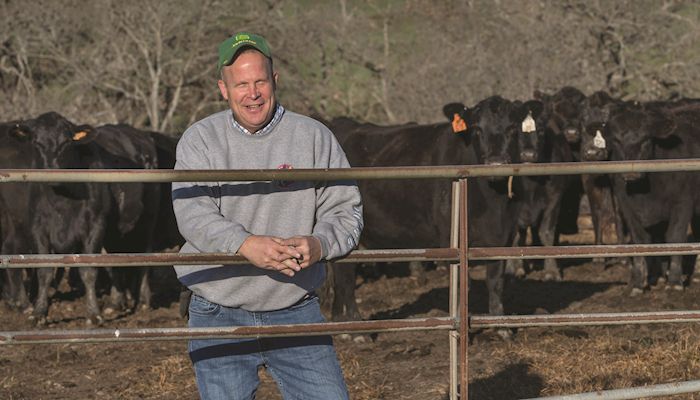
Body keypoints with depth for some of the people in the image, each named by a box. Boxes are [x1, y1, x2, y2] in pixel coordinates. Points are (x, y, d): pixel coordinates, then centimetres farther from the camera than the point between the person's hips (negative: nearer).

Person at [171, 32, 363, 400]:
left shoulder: (314, 138, 3)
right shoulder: (200, 140, -1)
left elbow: (345, 211, 2)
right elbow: (193, 214, -16)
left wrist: (318, 244, -22)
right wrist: (245, 244, -36)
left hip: (296, 313, 1)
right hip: (218, 317, -1)